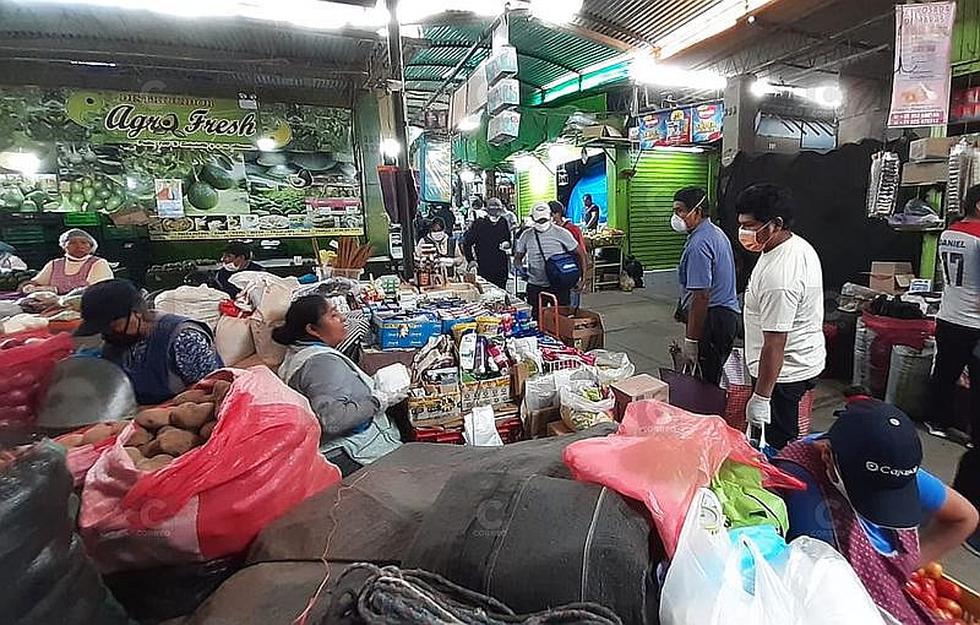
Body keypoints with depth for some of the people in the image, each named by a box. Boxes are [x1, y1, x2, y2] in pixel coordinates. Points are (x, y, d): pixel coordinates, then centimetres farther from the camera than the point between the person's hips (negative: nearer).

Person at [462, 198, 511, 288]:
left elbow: (508, 239, 22)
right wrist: (470, 260, -6)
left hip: (501, 267, 3)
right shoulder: (479, 224, -3)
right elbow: (467, 243, 1)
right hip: (483, 268, -3)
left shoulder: (504, 223, 8)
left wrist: (507, 244, -2)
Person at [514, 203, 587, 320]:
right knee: (537, 316, 10)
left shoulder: (562, 233, -6)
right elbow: (518, 257, 14)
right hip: (535, 286, 3)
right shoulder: (526, 235, 3)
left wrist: (581, 278, -7)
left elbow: (580, 254, -1)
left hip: (559, 285, -2)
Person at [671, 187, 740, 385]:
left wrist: (690, 342, -22)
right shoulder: (716, 232, 14)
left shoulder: (699, 244, -19)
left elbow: (701, 296, -24)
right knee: (713, 381, 17)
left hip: (711, 321, -11)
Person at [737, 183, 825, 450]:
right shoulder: (799, 245, 2)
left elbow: (775, 343, -30)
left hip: (783, 372, -10)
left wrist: (761, 397, -24)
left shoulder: (778, 276, -31)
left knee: (781, 446, 6)